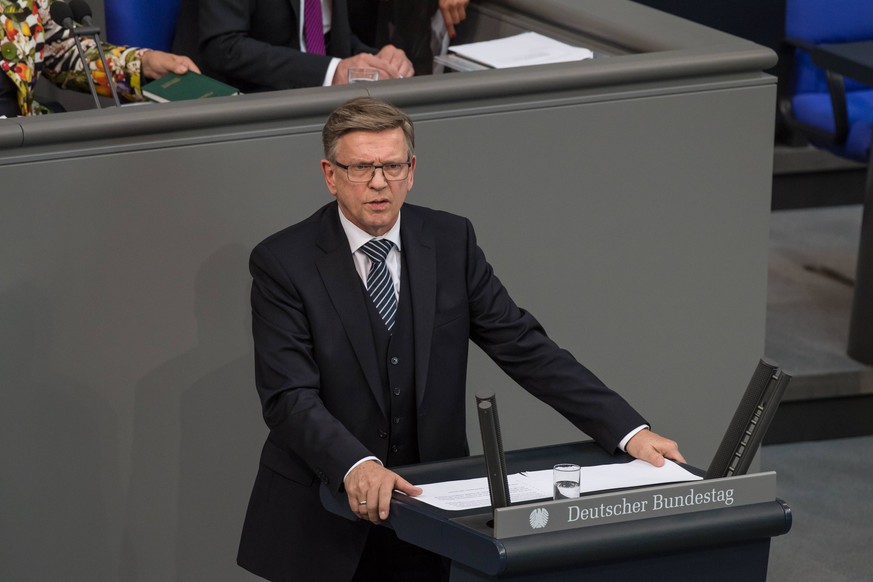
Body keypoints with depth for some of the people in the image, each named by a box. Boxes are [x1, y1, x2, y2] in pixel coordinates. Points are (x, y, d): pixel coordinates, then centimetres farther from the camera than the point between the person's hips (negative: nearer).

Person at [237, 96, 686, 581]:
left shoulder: (451, 242, 2)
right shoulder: (283, 263, -9)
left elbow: (524, 347, 0)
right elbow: (290, 397, -17)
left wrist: (628, 431, -10)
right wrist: (356, 467, -35)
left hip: (429, 503, 3)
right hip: (322, 521, -3)